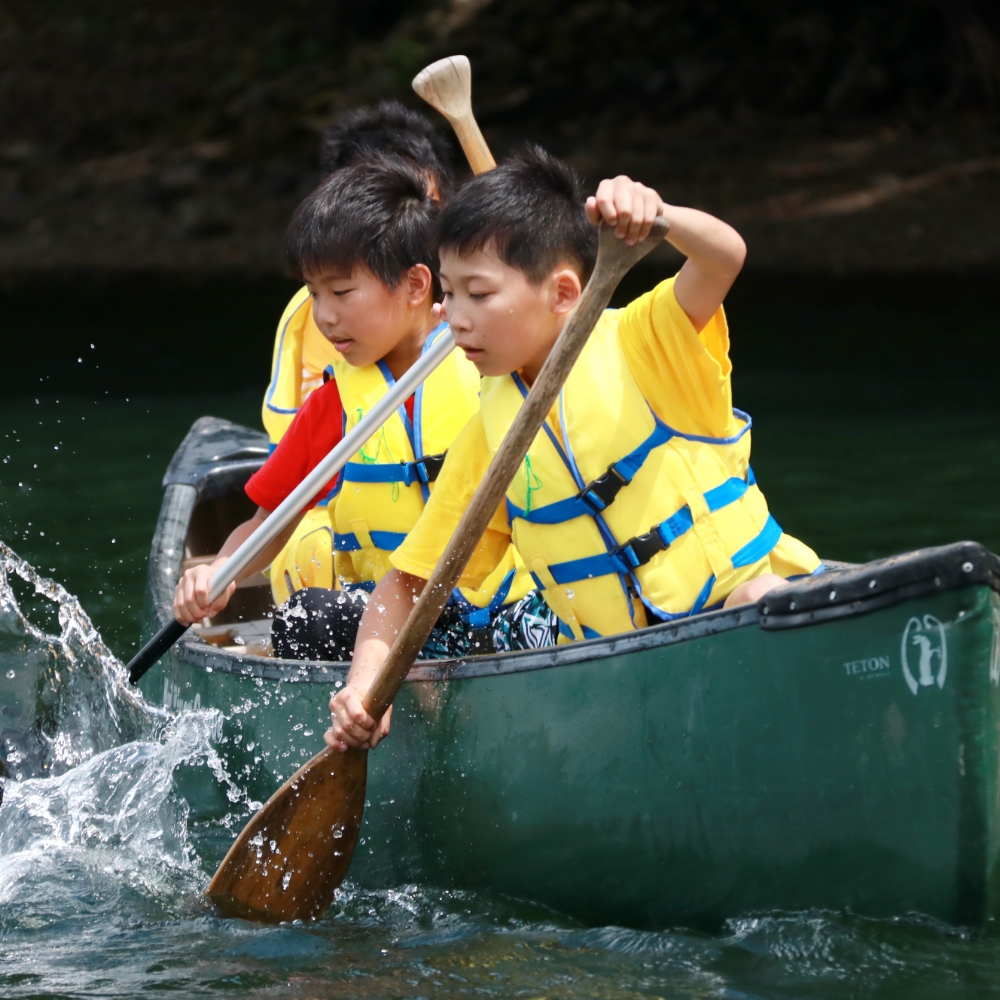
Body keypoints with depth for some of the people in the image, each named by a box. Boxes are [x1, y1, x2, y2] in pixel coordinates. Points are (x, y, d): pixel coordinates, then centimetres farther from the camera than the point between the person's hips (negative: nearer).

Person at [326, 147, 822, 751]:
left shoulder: (637, 344, -3)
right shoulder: (491, 436, 9)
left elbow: (724, 257, -23)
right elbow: (409, 582, 12)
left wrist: (654, 212, -44)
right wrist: (368, 676, -6)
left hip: (743, 589, -4)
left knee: (767, 600, -37)